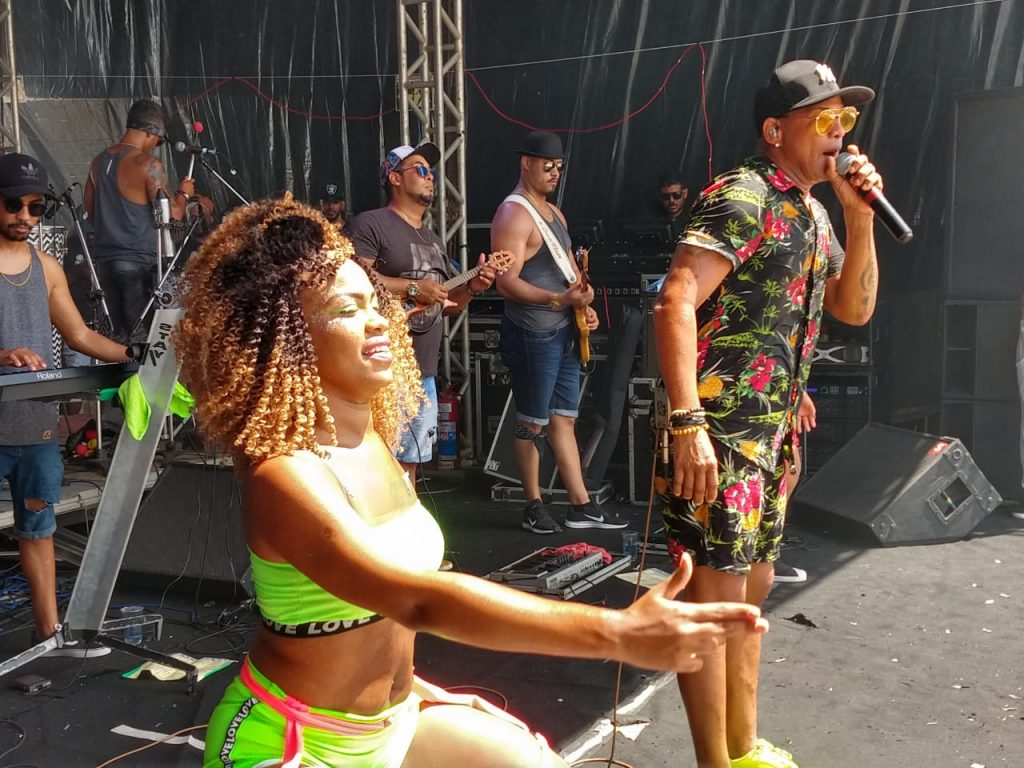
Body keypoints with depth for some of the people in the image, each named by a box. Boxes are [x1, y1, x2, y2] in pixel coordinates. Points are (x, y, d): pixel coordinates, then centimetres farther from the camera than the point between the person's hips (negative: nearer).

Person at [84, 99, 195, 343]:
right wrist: (183, 193, 5)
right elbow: (173, 214, -13)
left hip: (104, 258, 7)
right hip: (138, 261, -7)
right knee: (141, 335, -2)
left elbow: (90, 212, 18)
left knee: (118, 334, 11)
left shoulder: (99, 161, 11)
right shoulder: (147, 164, -12)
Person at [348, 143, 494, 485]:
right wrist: (412, 288, -20)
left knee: (410, 458, 16)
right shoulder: (371, 224, -7)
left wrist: (472, 287, 4)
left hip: (424, 372, 9)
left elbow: (447, 302, 25)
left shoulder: (433, 239, 21)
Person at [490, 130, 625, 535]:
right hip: (532, 335, -9)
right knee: (533, 423, 3)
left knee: (564, 420, 11)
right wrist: (560, 299, -30)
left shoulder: (554, 212, 16)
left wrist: (585, 304, 5)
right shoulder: (513, 214, -13)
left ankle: (581, 506, 17)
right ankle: (533, 506, 16)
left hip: (563, 332, 9)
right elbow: (507, 282, -21)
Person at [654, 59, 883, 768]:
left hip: (773, 433, 10)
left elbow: (855, 309, 18)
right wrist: (688, 424, -30)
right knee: (715, 594, -3)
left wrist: (860, 215, 6)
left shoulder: (812, 214, 16)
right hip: (718, 432, -10)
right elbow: (676, 303, -23)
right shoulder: (743, 197, -13)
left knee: (753, 588, 18)